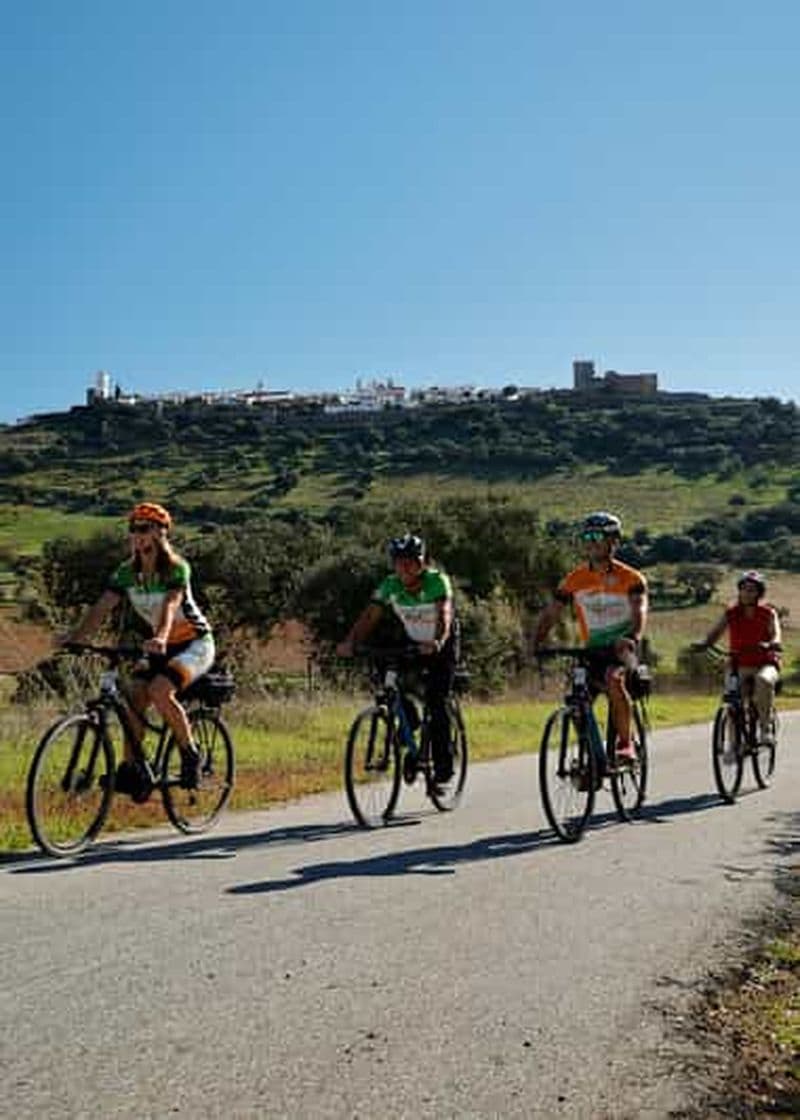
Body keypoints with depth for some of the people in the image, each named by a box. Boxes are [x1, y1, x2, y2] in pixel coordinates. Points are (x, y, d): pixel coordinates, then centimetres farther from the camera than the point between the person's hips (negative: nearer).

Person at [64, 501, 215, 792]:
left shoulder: (177, 568, -20)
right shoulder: (126, 572, -4)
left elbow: (170, 605, -36)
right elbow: (101, 608, -13)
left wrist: (160, 638, -55)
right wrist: (75, 637, -29)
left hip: (195, 643, -6)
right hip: (159, 647, 6)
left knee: (159, 691, -28)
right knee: (134, 698, -15)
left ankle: (190, 755, -10)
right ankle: (131, 768, -6)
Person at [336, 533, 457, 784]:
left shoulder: (437, 581, -26)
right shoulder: (390, 585, -17)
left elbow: (444, 615, -39)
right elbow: (369, 616, -26)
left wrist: (437, 642, -59)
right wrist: (350, 642, -44)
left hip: (440, 648, -4)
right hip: (411, 644, 4)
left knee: (436, 705, -16)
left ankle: (443, 767, -6)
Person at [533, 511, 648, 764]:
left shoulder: (631, 578, -8)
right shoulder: (574, 579, -1)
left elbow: (639, 611, -23)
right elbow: (550, 613, -3)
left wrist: (633, 638, -45)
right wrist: (535, 645, -20)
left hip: (622, 648, -4)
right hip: (592, 651, 4)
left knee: (613, 680, -33)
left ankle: (625, 745, -20)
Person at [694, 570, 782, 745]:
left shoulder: (768, 613, -3)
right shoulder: (731, 613, 2)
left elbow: (776, 636, -18)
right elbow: (714, 633, -8)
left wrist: (769, 645, -42)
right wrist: (703, 643, -30)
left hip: (765, 664, -2)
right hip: (740, 666, 2)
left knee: (764, 680, -37)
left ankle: (766, 726, -21)